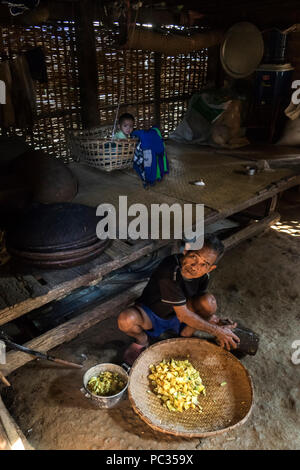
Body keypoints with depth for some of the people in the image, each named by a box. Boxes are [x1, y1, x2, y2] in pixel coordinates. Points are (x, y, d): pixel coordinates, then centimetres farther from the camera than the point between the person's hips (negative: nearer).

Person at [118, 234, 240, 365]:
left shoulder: (203, 275, -17)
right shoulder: (169, 271, -37)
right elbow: (183, 315, -31)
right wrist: (216, 331, -25)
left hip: (176, 316, 4)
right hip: (150, 315, -4)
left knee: (209, 300, -25)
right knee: (126, 320, -36)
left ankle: (186, 333, 1)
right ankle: (142, 339, 0)